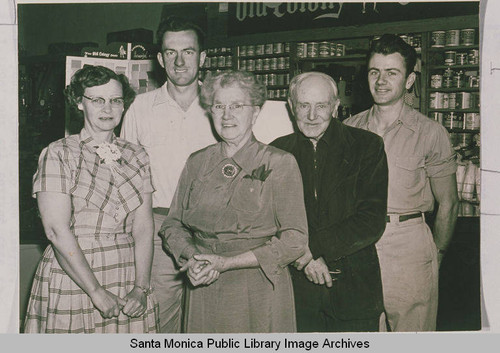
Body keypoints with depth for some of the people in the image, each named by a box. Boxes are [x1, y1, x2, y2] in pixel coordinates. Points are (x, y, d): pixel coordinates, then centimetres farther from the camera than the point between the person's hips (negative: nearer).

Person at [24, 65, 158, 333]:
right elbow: (57, 231, -13)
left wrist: (141, 289, -9)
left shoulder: (136, 156, 8)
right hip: (71, 280, -3)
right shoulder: (58, 155, -5)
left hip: (128, 278, 3)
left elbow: (143, 228, 2)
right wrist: (97, 292, -16)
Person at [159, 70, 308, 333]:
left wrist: (226, 263, -15)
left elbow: (294, 240, -9)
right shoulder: (196, 163, 8)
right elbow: (173, 224, 11)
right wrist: (192, 258, -10)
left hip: (259, 294, -3)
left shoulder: (280, 164, -5)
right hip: (203, 294, 3)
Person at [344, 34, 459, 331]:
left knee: (412, 328, 3)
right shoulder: (350, 129, 7)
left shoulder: (431, 133, -1)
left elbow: (447, 204, 3)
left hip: (408, 242, -2)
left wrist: (436, 254, 5)